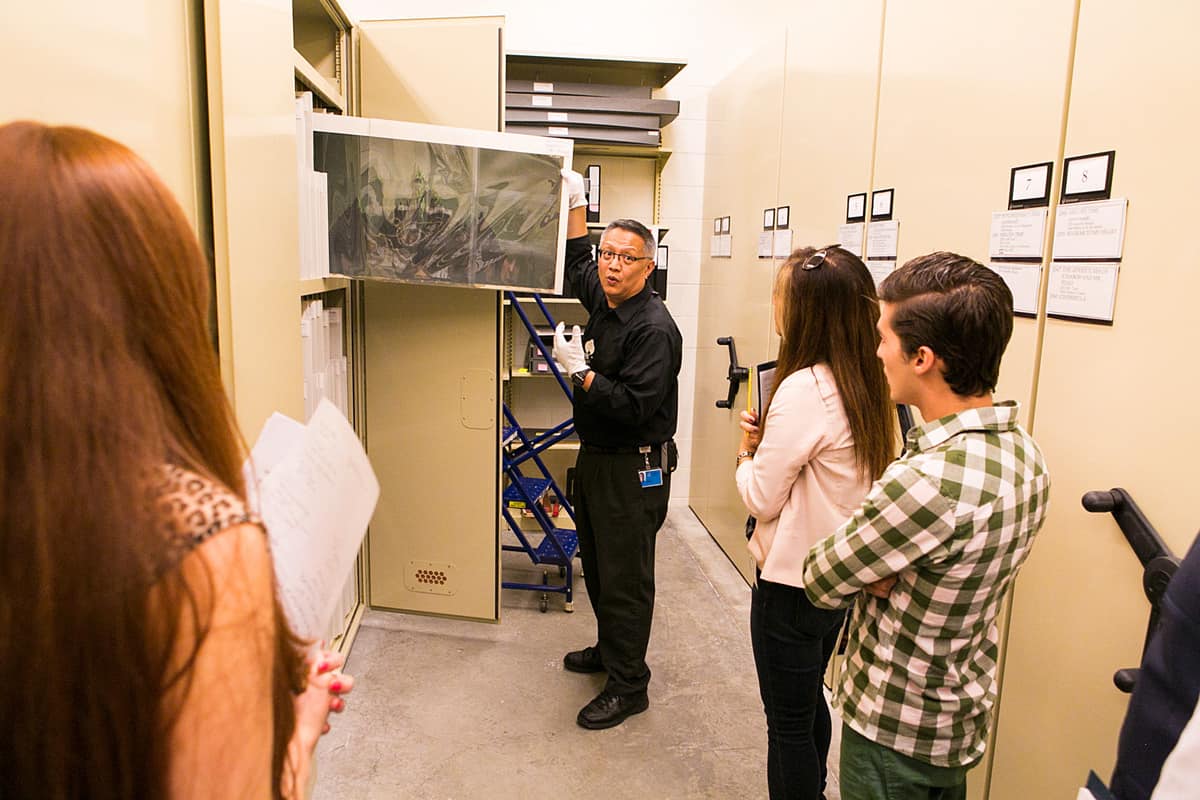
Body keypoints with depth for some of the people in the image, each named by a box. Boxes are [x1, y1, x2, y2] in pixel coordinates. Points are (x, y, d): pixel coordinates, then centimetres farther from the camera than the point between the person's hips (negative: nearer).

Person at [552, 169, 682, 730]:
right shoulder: (604, 302, 6)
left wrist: (580, 372, -26)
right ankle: (608, 649, 40)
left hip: (633, 469, -9)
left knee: (625, 579, 0)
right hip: (595, 457, 9)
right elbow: (576, 269, 27)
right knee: (597, 566, 21)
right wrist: (576, 205, 21)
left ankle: (627, 687, 14)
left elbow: (634, 408, -27)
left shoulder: (653, 328, -21)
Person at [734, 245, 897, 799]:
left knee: (789, 723, 10)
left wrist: (748, 452, -1)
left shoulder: (803, 388, -25)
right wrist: (769, 442, -1)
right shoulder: (869, 386, 1)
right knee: (809, 702, 27)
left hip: (792, 582, -9)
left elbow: (761, 499, -18)